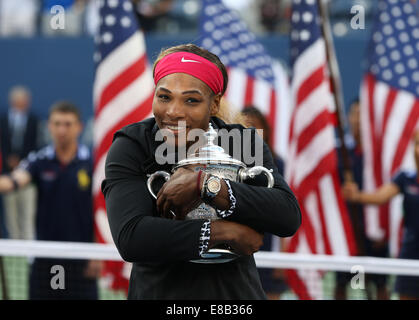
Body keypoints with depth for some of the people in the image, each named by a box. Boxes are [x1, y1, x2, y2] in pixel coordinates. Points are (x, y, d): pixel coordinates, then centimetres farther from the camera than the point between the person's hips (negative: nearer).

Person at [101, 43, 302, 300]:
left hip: (237, 291, 2)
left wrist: (205, 185, -26)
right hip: (160, 292, -1)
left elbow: (289, 217, -18)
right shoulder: (130, 149, -9)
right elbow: (129, 238, -24)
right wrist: (227, 232, -22)